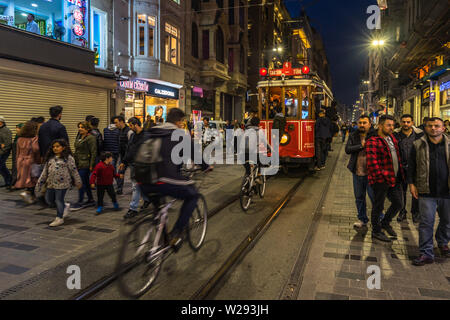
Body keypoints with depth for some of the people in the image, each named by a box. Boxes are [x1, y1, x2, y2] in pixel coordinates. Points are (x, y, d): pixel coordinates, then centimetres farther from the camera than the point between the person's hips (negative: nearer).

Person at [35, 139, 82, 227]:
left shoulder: (68, 158, -6)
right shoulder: (50, 158, 11)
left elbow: (74, 171, -3)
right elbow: (45, 171, 15)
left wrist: (78, 182, 0)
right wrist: (40, 183, 14)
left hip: (62, 184, -7)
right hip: (50, 183, 7)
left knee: (59, 200, -1)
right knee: (49, 200, 13)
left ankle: (59, 218, 14)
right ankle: (65, 206, 33)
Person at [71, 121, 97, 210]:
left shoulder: (91, 138, -11)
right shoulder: (79, 138, 17)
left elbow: (93, 153, -15)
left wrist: (91, 165, -18)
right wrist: (75, 161, 21)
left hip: (85, 164, -9)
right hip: (78, 164, 9)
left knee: (82, 183, -7)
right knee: (86, 183, 13)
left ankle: (80, 202, 0)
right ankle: (91, 200, 21)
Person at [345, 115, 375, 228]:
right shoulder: (353, 136, 6)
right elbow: (347, 149, -9)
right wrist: (361, 146, -16)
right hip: (357, 172, 4)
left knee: (374, 197, 1)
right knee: (359, 197, 14)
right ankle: (362, 219, 28)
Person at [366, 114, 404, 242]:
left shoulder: (392, 138, 12)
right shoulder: (372, 142, -16)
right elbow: (372, 164, -21)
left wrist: (400, 173, 17)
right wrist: (385, 177, -19)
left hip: (395, 178, 8)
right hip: (381, 180, -8)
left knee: (398, 203, 16)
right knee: (378, 206, 5)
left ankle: (385, 222, 40)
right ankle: (376, 231, 22)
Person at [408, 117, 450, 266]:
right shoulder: (418, 145, 3)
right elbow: (411, 166, 7)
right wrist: (411, 183, 0)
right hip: (427, 192, -2)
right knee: (426, 223, 0)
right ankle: (426, 253, 9)